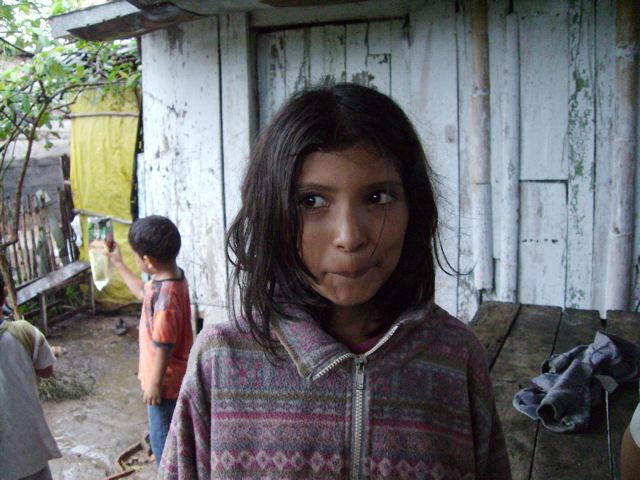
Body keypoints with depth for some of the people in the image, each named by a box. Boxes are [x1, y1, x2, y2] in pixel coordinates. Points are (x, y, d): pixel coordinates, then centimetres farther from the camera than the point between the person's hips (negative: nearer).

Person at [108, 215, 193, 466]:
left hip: (165, 381, -10)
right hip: (175, 377, 10)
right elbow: (142, 292, 19)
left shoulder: (165, 295, -32)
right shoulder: (171, 276, -3)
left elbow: (163, 346, -27)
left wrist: (155, 384, -17)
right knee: (171, 435, 27)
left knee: (162, 439, 10)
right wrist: (118, 264, 22)